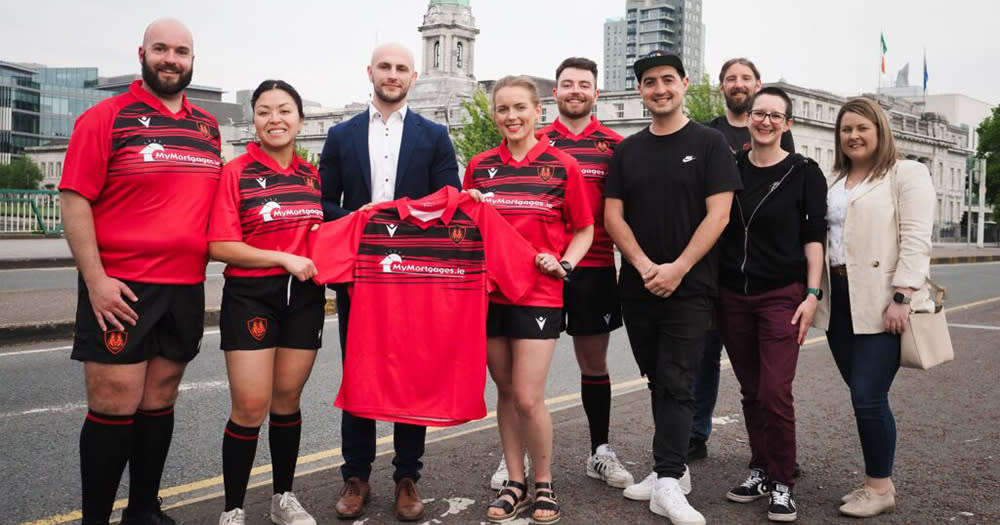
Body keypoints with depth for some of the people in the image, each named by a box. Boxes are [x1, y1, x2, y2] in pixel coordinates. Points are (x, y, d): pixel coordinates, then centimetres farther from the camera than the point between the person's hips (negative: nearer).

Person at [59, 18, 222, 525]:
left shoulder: (207, 127, 14)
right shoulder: (106, 117, -2)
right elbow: (75, 201, -7)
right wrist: (95, 280, -14)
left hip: (186, 288, 5)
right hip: (119, 288, -5)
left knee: (160, 401, 11)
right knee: (114, 406, -3)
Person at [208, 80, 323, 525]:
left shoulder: (312, 175, 8)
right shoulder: (235, 173, -6)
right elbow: (220, 247, -13)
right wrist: (284, 258, -16)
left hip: (304, 296, 4)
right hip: (251, 296, -4)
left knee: (287, 399, 12)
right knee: (250, 407, -4)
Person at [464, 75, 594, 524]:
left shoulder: (562, 166, -3)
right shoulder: (479, 167, 7)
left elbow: (584, 230, 4)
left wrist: (563, 264, -11)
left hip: (539, 294, -3)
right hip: (489, 290, 4)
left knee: (528, 397, -6)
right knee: (505, 392, 11)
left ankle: (544, 485, 17)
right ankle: (515, 483, 26)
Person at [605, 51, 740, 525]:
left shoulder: (709, 144, -1)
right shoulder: (627, 151, 10)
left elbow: (718, 214, -8)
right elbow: (613, 216, 5)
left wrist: (677, 269, -16)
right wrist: (645, 266, -10)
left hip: (689, 287, -4)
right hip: (637, 287, 4)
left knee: (676, 384, -7)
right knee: (657, 381, 11)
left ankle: (667, 484, -5)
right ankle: (673, 470, 22)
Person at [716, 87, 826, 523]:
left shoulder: (804, 172, 0)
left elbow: (813, 237, -2)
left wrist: (812, 294, -8)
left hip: (782, 295, -3)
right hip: (732, 295, 3)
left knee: (775, 393, -9)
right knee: (751, 392, 9)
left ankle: (782, 483, 5)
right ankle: (760, 471, 23)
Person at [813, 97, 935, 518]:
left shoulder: (907, 173, -1)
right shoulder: (834, 181, 19)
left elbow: (915, 241, -10)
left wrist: (902, 298, -18)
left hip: (881, 302, -6)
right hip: (839, 301, 6)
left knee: (868, 397, -8)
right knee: (864, 397, 10)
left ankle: (881, 487, 8)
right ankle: (877, 481, 22)